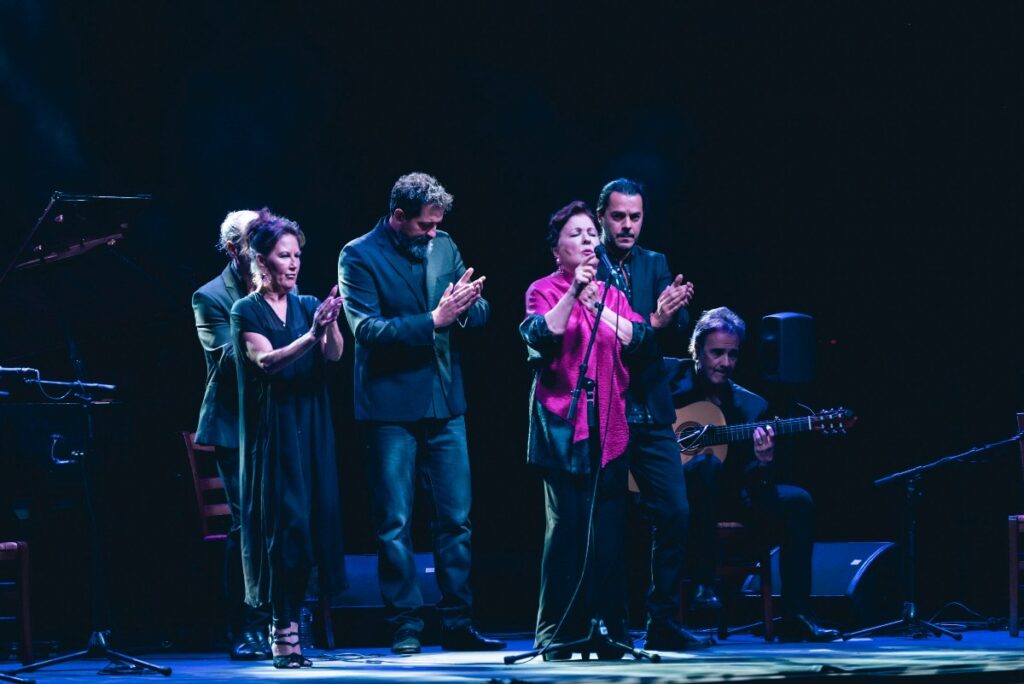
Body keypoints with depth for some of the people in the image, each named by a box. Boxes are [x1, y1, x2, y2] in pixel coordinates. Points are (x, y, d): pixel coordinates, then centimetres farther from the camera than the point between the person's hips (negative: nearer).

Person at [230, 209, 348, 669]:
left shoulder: (308, 306, 10)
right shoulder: (247, 311, -2)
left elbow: (334, 355, -5)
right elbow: (266, 361, -17)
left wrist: (332, 323, -25)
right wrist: (310, 335, -32)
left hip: (311, 431, 4)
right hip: (271, 433, -4)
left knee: (313, 519, 0)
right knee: (283, 523, -9)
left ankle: (291, 622, 5)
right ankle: (284, 634, -10)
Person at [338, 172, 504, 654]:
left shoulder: (444, 247, 8)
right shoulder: (359, 257, -8)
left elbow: (479, 315, 9)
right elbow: (367, 330, -16)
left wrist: (465, 308, -14)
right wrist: (433, 320, -22)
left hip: (444, 402, 5)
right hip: (391, 405, -5)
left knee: (455, 519, 5)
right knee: (395, 523, -1)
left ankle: (457, 625, 11)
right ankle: (405, 628, 5)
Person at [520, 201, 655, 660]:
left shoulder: (613, 293, 17)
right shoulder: (545, 291, 4)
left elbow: (639, 340, 4)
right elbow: (541, 337, -14)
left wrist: (598, 304, -7)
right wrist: (573, 293, -21)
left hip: (609, 426, 4)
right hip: (563, 427, -4)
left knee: (608, 531, 0)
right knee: (567, 527, -10)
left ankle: (607, 629, 6)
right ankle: (557, 635, -7)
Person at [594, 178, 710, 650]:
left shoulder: (655, 265, 10)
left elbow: (677, 333, 1)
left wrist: (671, 316, -22)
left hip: (651, 412, 5)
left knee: (675, 514, -1)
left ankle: (663, 625, 6)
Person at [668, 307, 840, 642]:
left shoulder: (751, 406, 11)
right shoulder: (670, 379, 1)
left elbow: (750, 480, 5)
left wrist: (763, 463, -20)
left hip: (729, 497, 5)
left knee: (798, 501, -15)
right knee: (707, 462, -36)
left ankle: (796, 616, -14)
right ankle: (704, 581, -31)